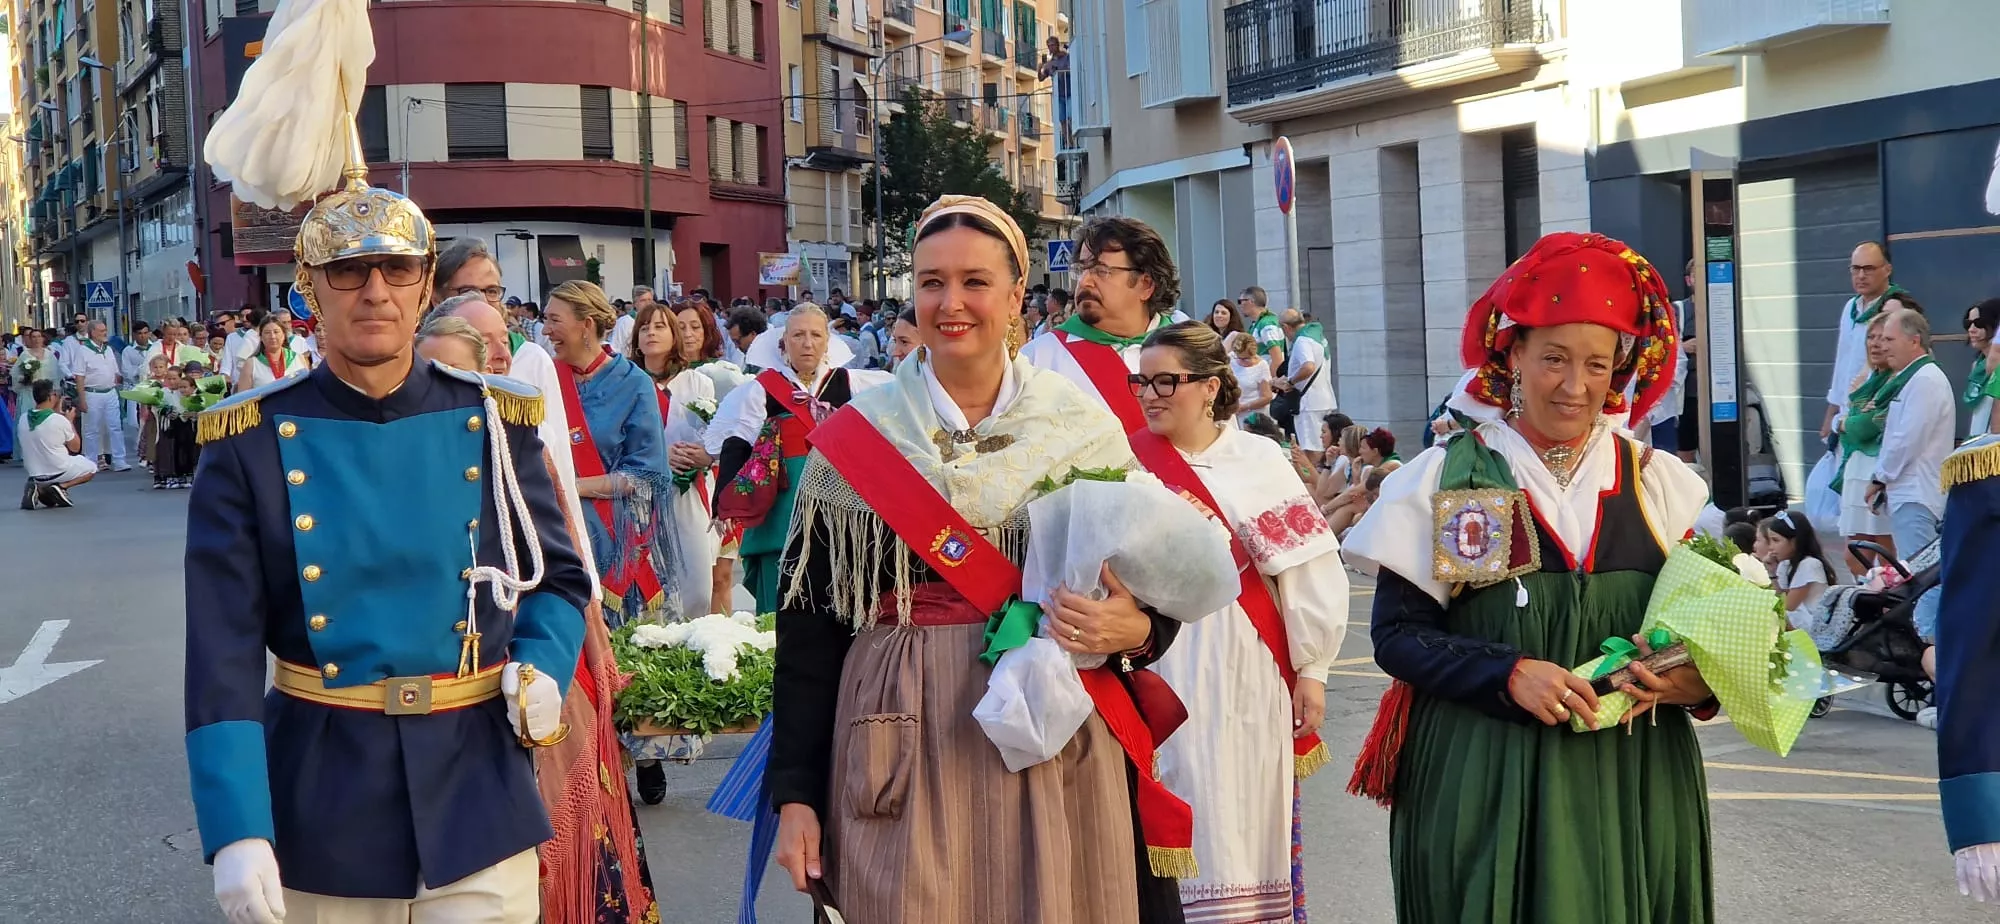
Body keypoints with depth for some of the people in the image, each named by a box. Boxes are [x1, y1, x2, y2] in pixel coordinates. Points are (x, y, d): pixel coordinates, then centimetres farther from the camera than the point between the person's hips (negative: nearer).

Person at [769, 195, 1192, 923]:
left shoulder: (1084, 428, 2)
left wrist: (1133, 631, -15)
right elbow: (808, 622, 1)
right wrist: (794, 792, -3)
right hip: (903, 752, 0)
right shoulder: (854, 438, 1)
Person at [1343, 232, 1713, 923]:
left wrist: (1693, 679, -11)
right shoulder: (1445, 478, -2)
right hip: (1483, 780, -2)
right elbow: (1398, 633, -5)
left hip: (1632, 782, 3)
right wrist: (1509, 673, -19)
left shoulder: (1659, 484, 7)